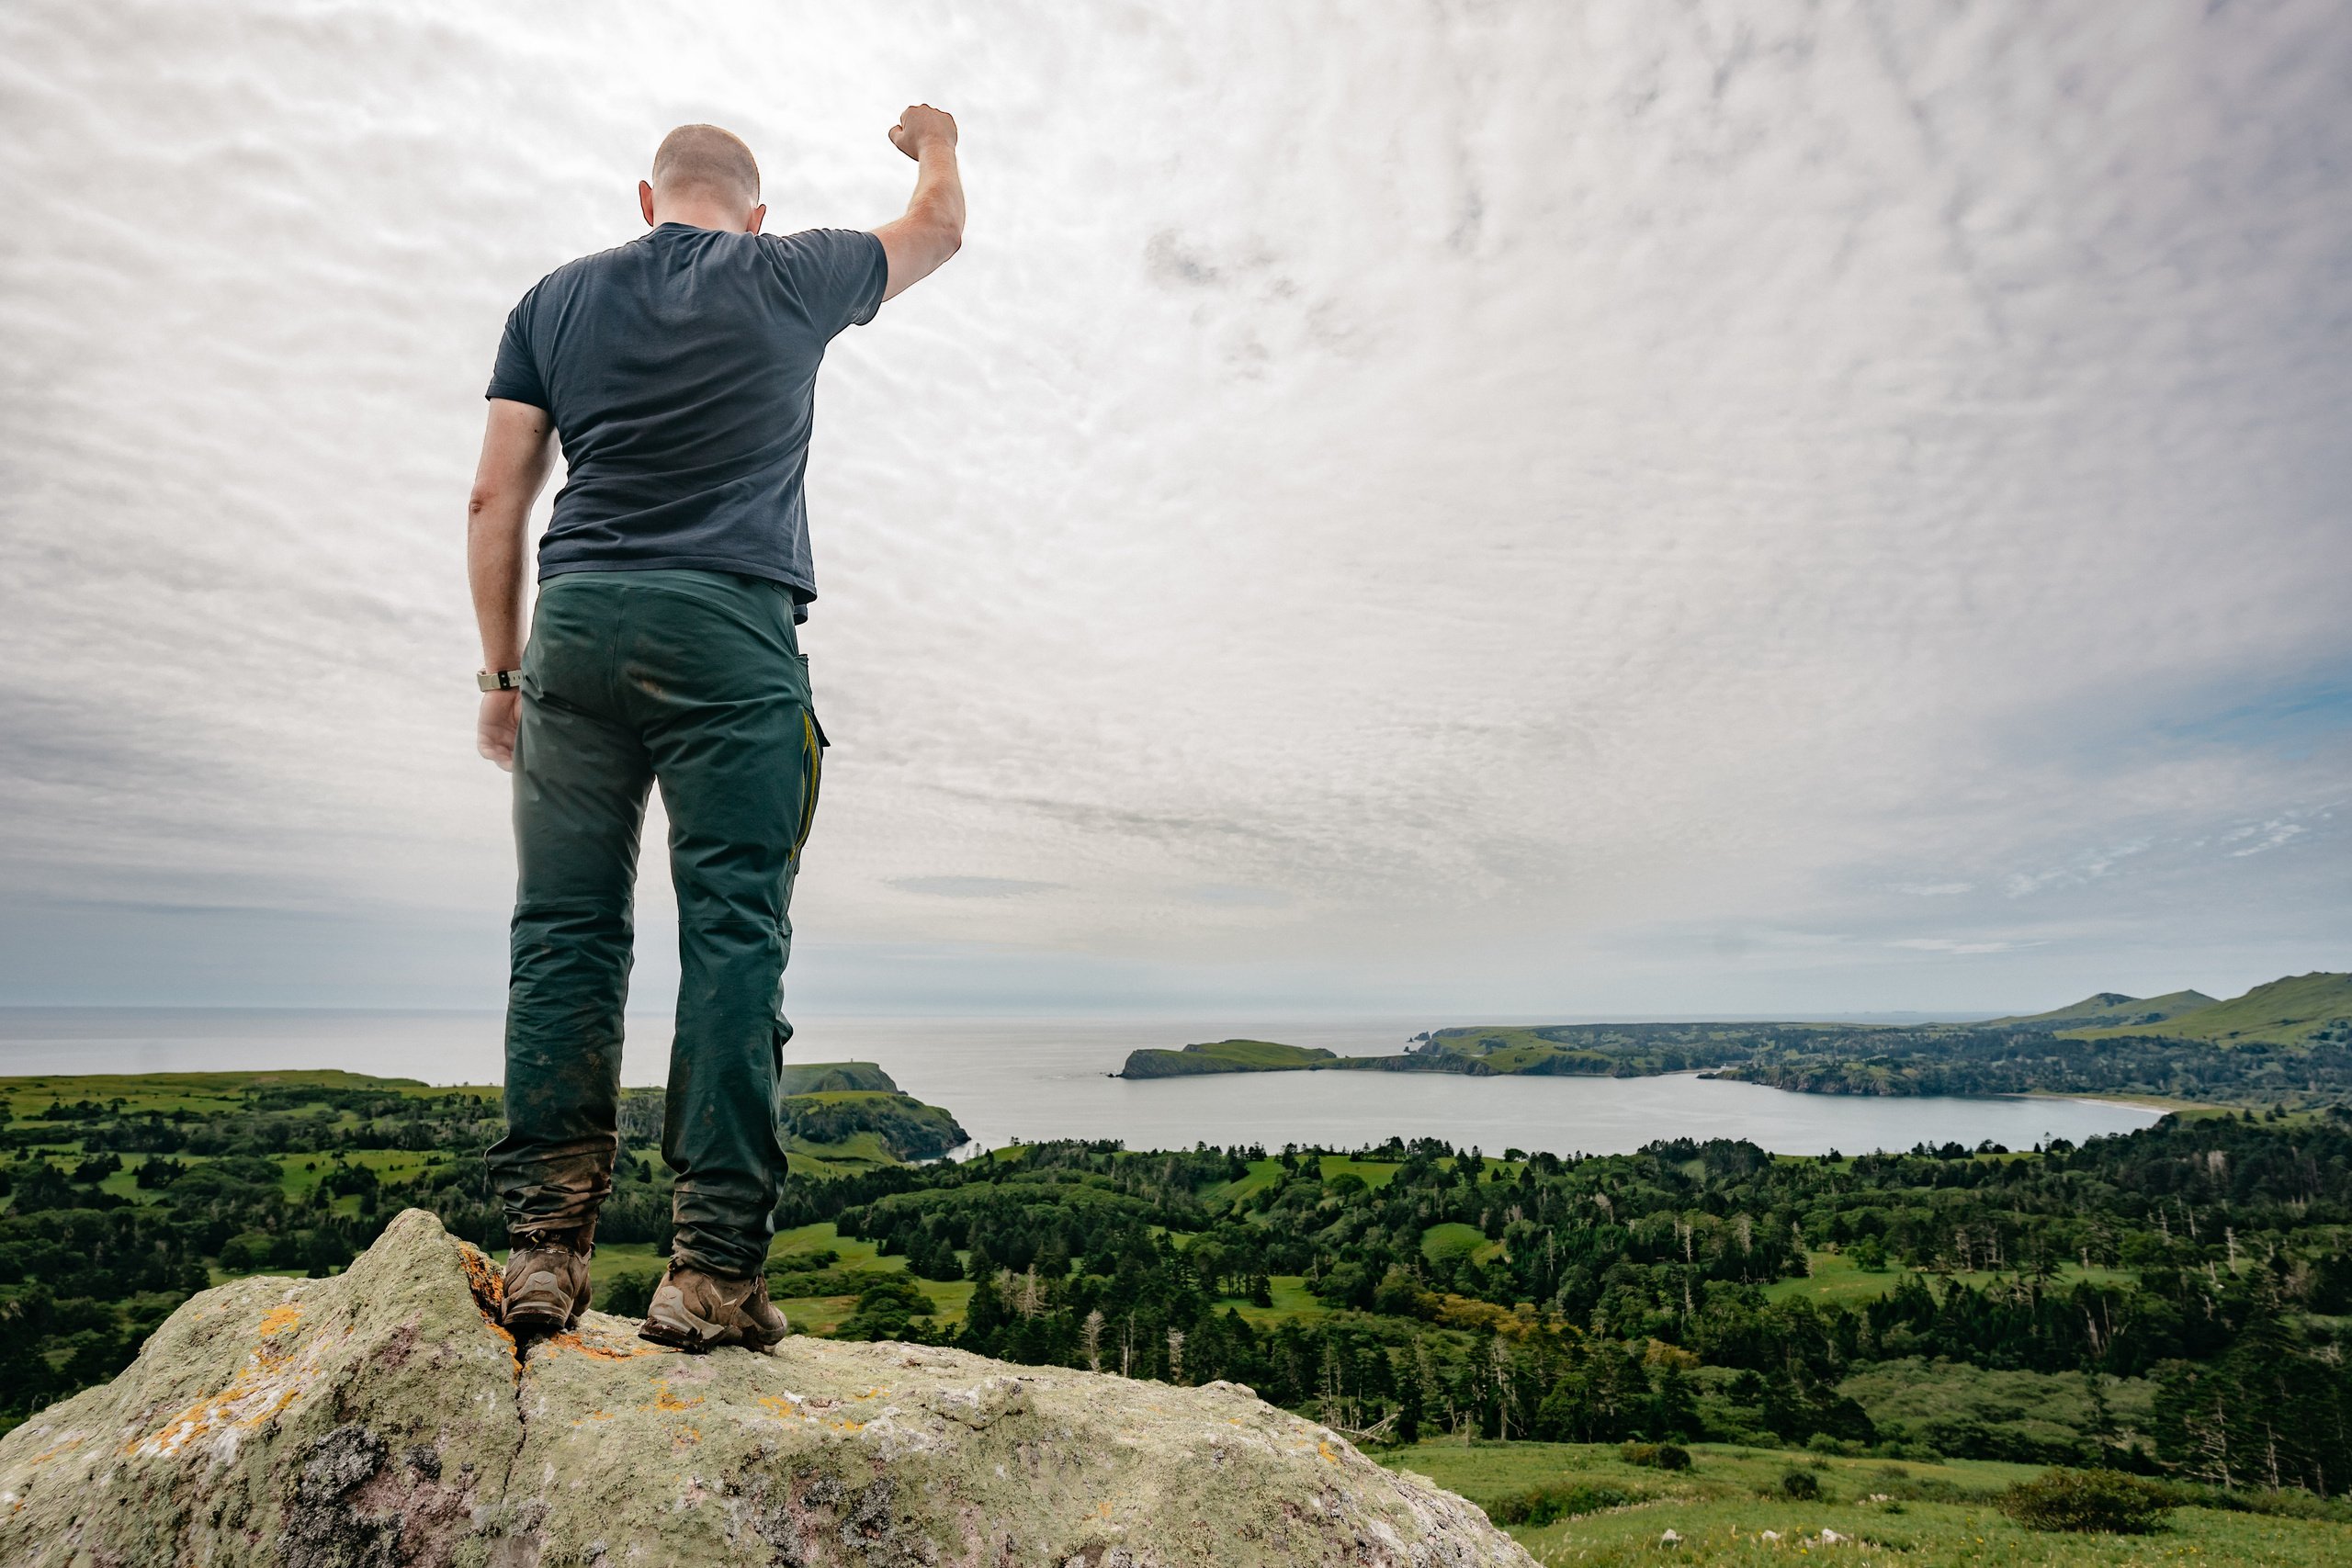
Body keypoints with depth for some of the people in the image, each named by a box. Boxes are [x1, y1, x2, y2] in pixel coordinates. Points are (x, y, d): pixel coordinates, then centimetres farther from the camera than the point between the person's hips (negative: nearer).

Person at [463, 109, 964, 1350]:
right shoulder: (789, 278, 12)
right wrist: (936, 142, 51)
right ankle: (714, 1268, -8)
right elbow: (938, 230, 30)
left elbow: (496, 495, 12)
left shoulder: (556, 299, 18)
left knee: (566, 929, 4)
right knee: (733, 936, -6)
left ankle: (545, 1246, 1)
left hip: (576, 623, 4)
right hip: (730, 632, -3)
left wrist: (502, 669, 16)